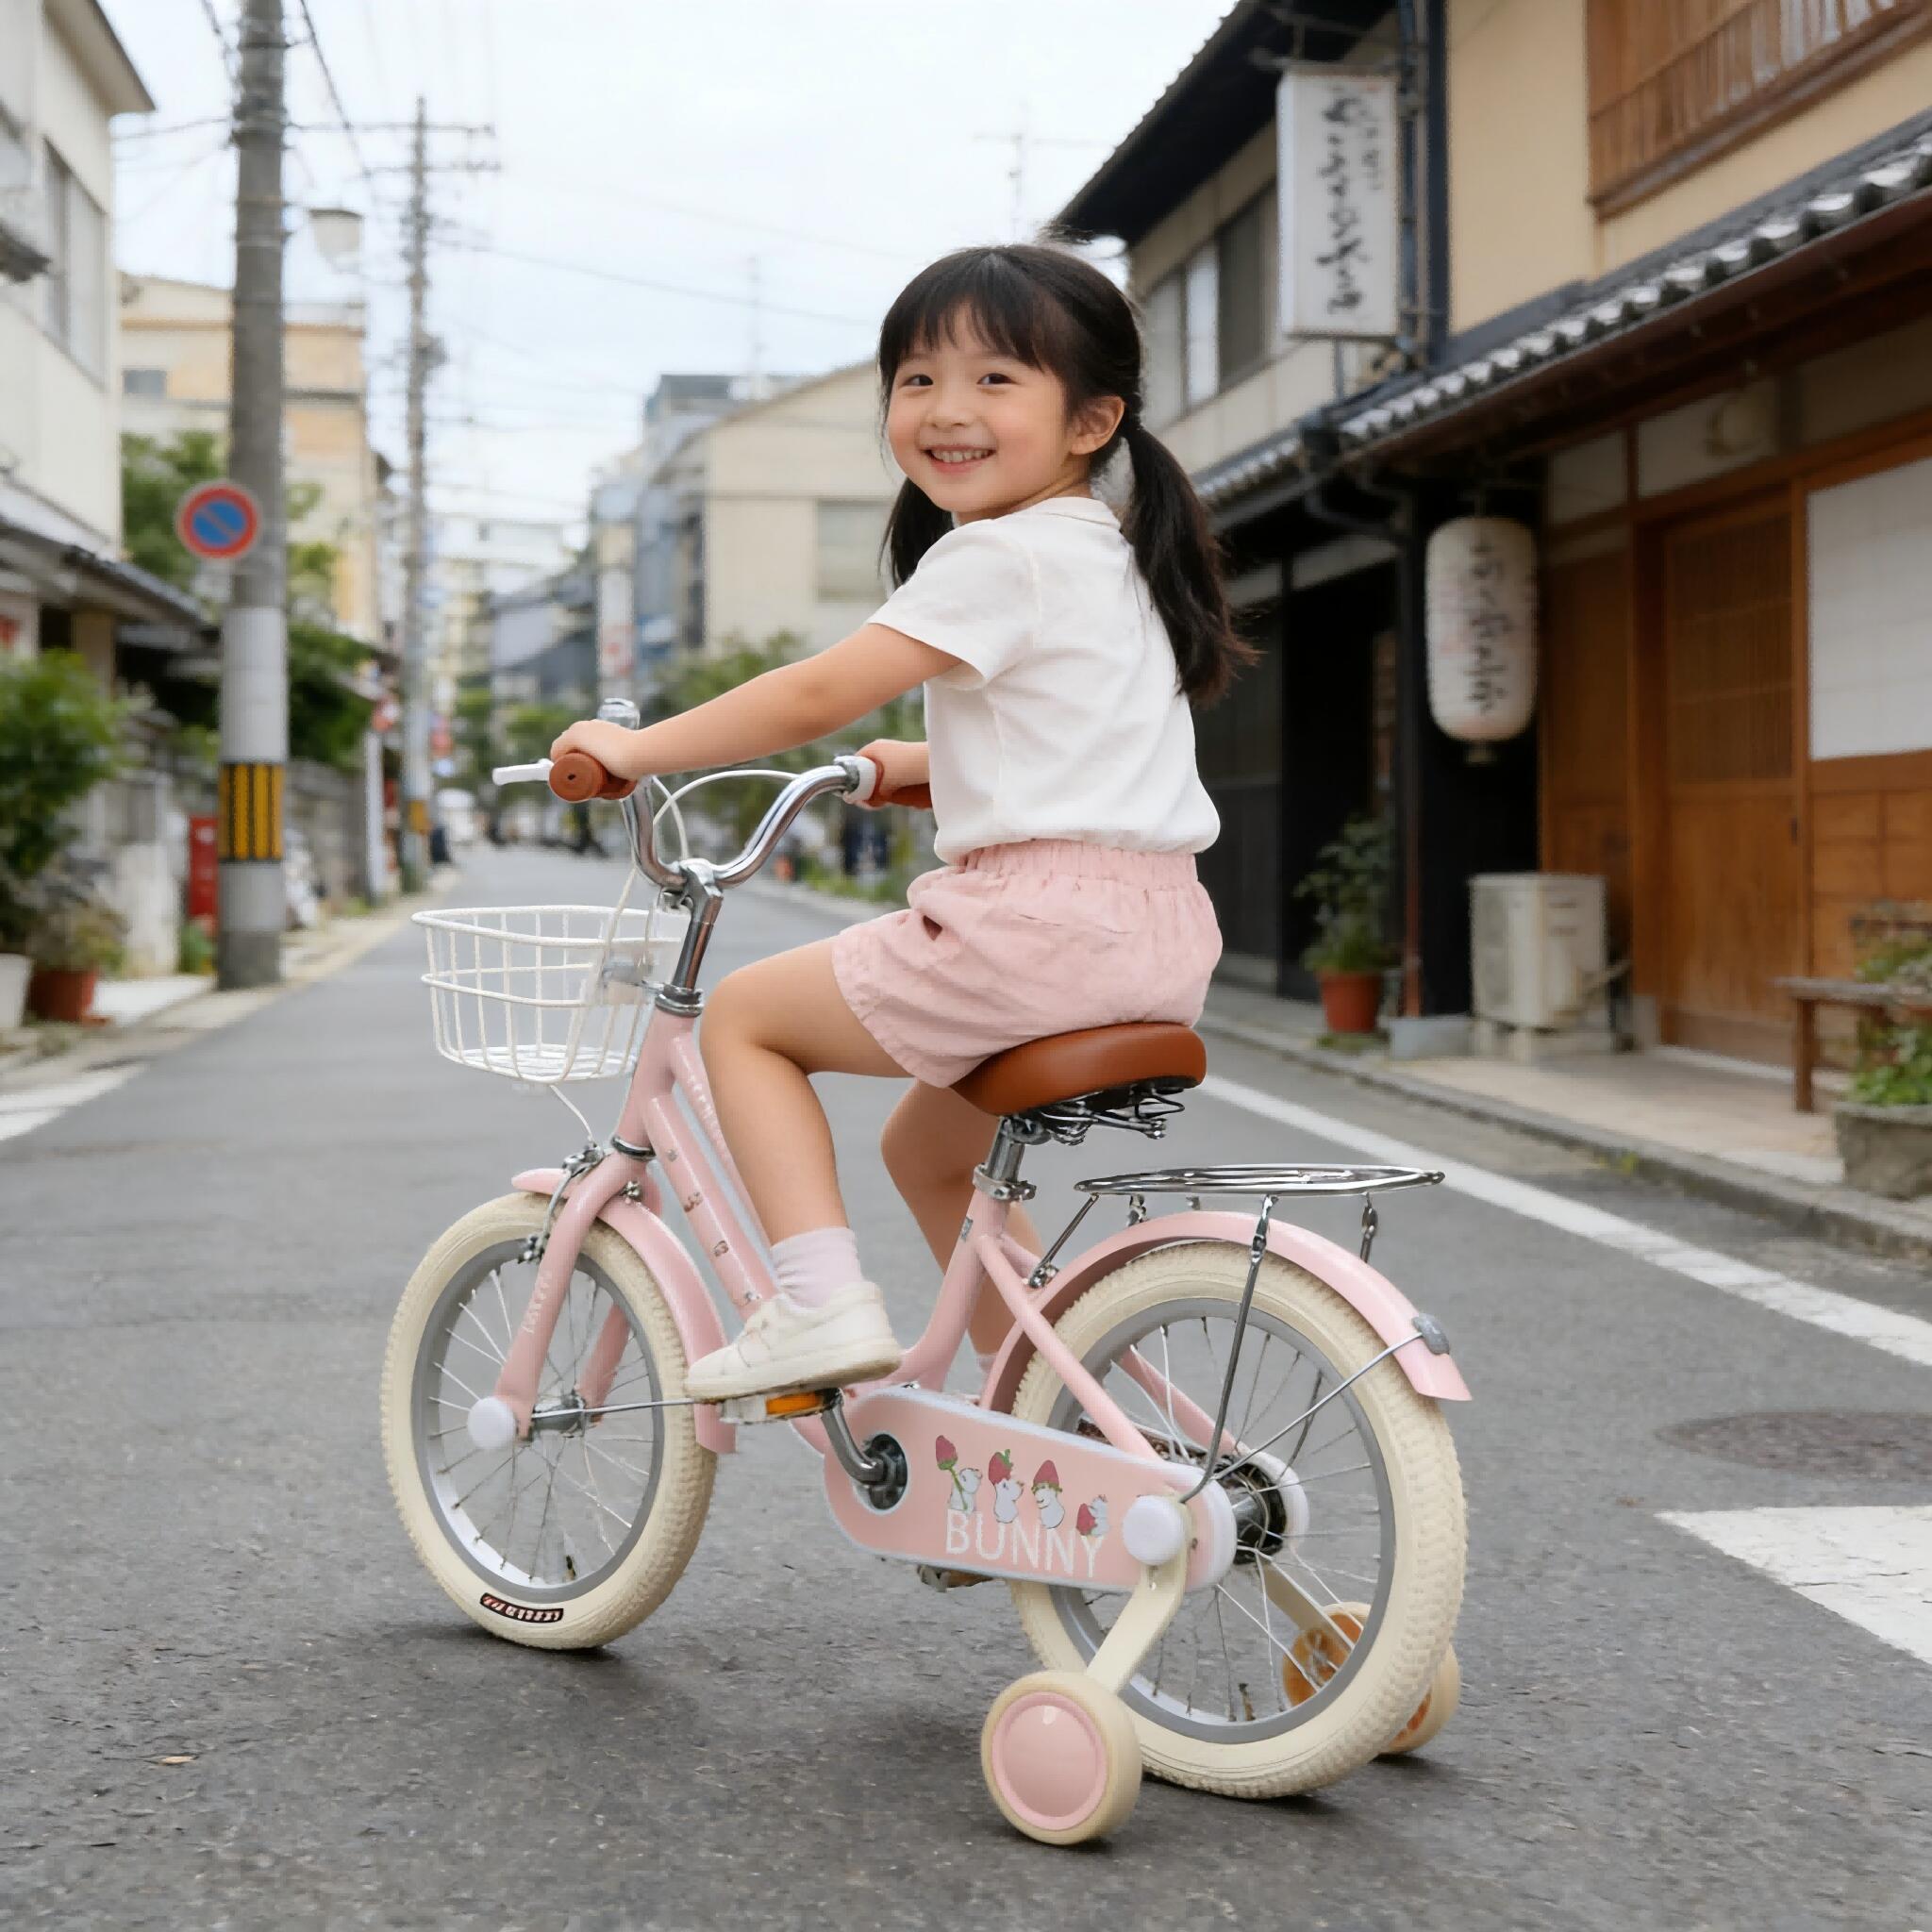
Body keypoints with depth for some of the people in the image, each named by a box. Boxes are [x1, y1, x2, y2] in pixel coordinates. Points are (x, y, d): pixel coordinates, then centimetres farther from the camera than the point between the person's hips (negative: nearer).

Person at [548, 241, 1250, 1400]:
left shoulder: (1000, 556, -10)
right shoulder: (1113, 555, 19)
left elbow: (817, 697, -12)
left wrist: (635, 748, -2)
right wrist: (911, 765, 35)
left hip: (1045, 916, -9)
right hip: (1164, 937, 9)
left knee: (746, 1016, 5)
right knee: (927, 1146, 27)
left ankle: (821, 1297, -6)